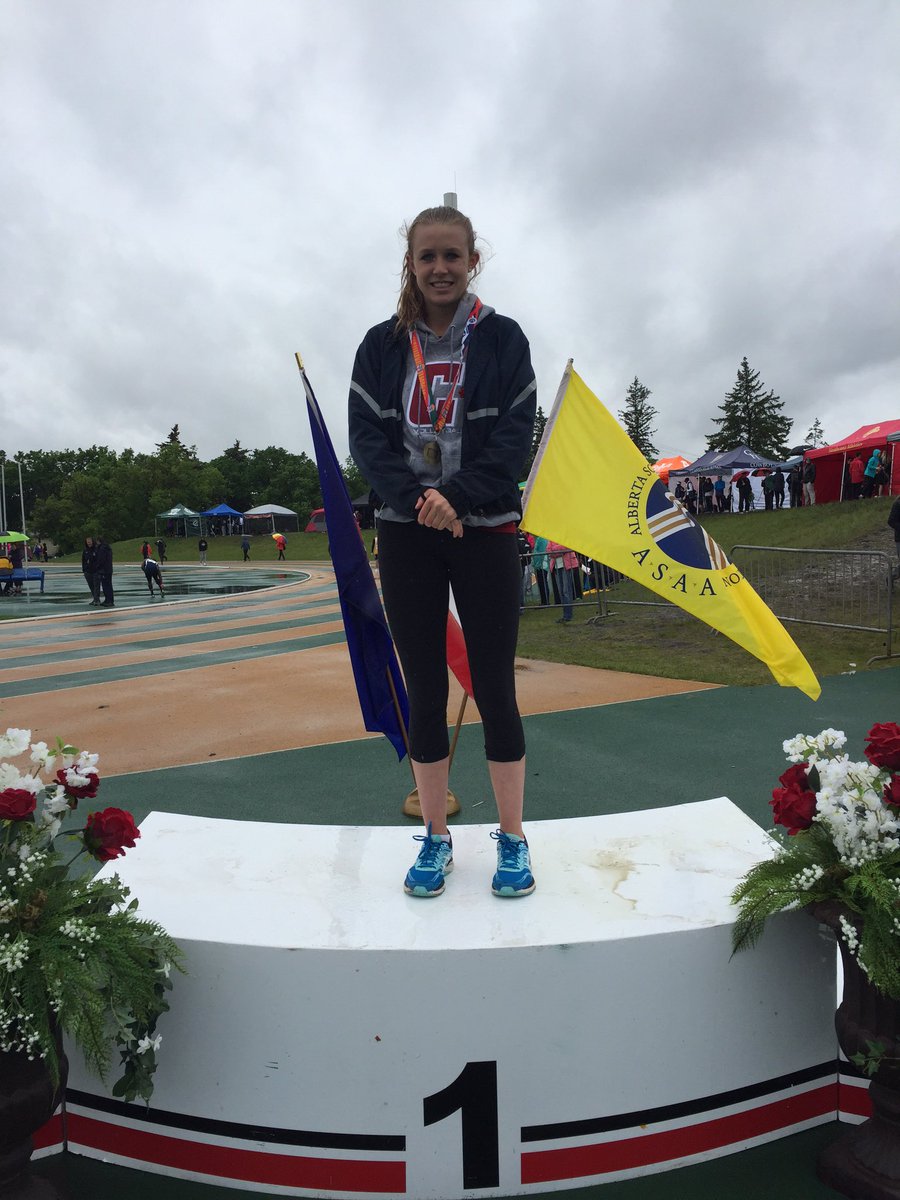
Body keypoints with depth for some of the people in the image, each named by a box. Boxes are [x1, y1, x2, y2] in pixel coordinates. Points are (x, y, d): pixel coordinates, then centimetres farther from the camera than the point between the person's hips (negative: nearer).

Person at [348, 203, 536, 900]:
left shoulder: (503, 338, 4)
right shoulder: (382, 344, 8)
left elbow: (515, 437, -4)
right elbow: (366, 436, -1)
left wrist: (455, 496, -17)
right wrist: (418, 496, -16)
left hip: (486, 530, -1)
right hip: (408, 534, 2)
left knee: (495, 688, 1)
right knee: (425, 691, 6)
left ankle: (512, 838, 18)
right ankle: (436, 837, 21)